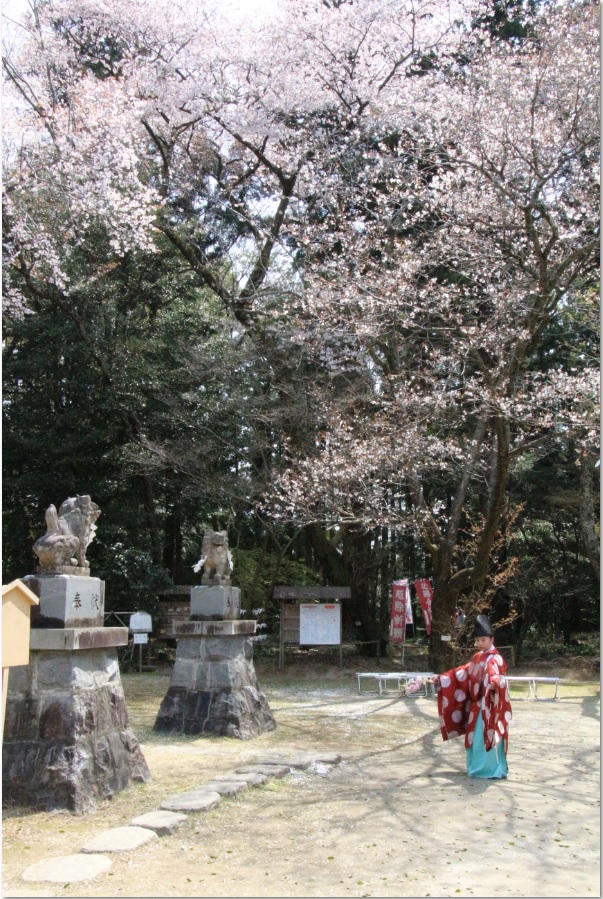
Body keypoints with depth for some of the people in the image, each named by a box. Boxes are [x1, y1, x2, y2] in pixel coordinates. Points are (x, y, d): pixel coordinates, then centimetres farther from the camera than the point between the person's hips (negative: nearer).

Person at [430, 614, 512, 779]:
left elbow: (496, 675, -34)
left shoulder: (495, 659, -14)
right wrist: (441, 678, 22)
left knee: (486, 738, -5)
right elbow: (462, 673, 21)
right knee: (475, 738, 14)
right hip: (477, 705, 9)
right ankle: (477, 768, 23)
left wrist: (494, 683, -58)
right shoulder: (477, 658, 13)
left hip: (489, 705, -9)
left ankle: (491, 769, 3)